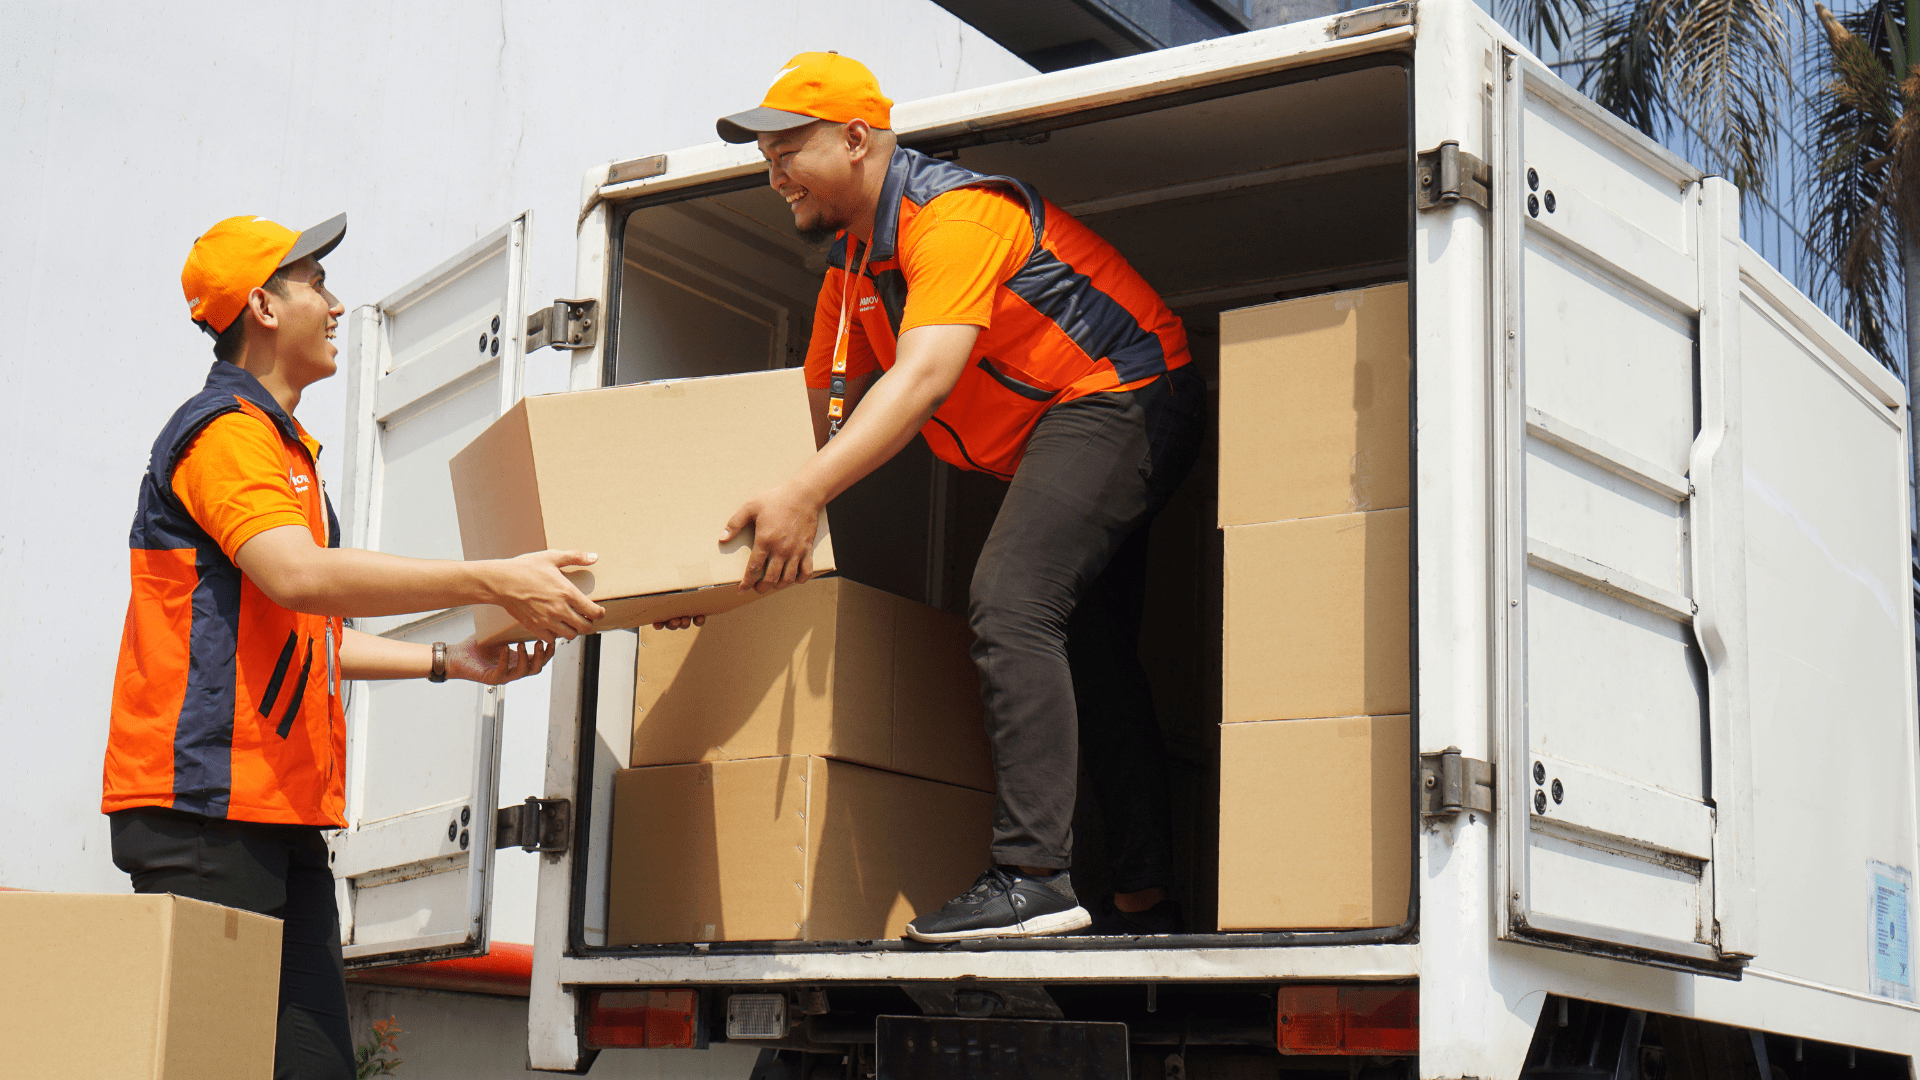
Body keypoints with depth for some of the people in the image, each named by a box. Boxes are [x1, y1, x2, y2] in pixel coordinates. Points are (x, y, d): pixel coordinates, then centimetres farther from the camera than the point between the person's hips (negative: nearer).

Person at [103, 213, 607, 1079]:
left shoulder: (285, 447, 25)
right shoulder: (226, 430, -7)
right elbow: (298, 576, -24)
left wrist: (448, 661, 21)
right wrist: (491, 582, -25)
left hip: (280, 812, 10)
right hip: (207, 801, -10)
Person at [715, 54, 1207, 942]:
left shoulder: (952, 212, -22)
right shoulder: (850, 267, 9)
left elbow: (925, 376, -35)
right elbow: (823, 416, 13)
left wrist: (806, 496, -43)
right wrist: (768, 511, 0)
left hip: (1120, 395, -11)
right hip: (1045, 444, 11)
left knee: (1010, 601, -25)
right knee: (1088, 654, 10)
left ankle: (1033, 874, -28)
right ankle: (1143, 896, 14)